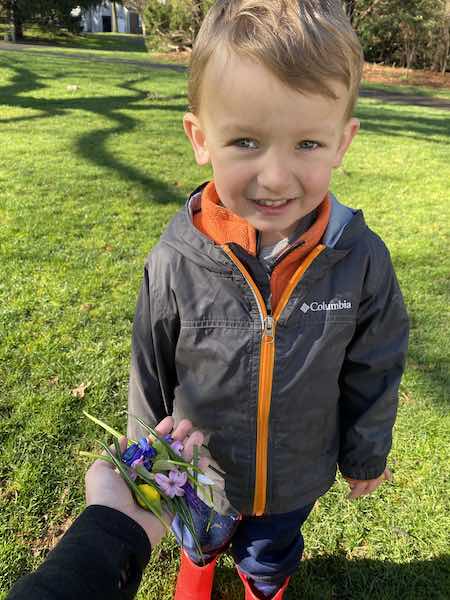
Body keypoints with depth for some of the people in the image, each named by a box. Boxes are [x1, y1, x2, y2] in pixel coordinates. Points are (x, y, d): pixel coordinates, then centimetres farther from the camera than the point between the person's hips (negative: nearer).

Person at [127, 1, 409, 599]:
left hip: (296, 478, 0)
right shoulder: (176, 262, -27)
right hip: (197, 474, 1)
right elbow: (151, 373, -10)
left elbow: (372, 374, -9)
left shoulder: (361, 260, -25)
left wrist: (365, 456, 4)